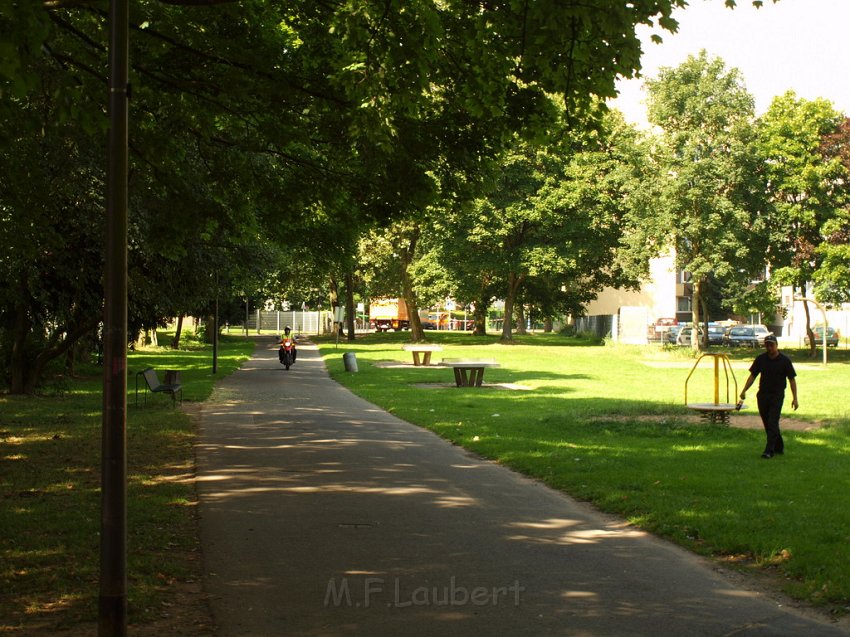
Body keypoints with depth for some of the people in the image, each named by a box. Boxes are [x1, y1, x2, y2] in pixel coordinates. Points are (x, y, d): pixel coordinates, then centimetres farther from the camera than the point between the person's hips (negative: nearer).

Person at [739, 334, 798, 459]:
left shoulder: (784, 360, -6)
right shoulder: (760, 359, 3)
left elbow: (792, 379, -3)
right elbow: (752, 375, 8)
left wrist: (795, 398, -7)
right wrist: (744, 390, -3)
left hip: (777, 396, -4)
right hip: (762, 395, 4)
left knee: (772, 423, -11)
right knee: (767, 423, 10)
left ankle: (769, 451, -10)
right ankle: (779, 447, 26)